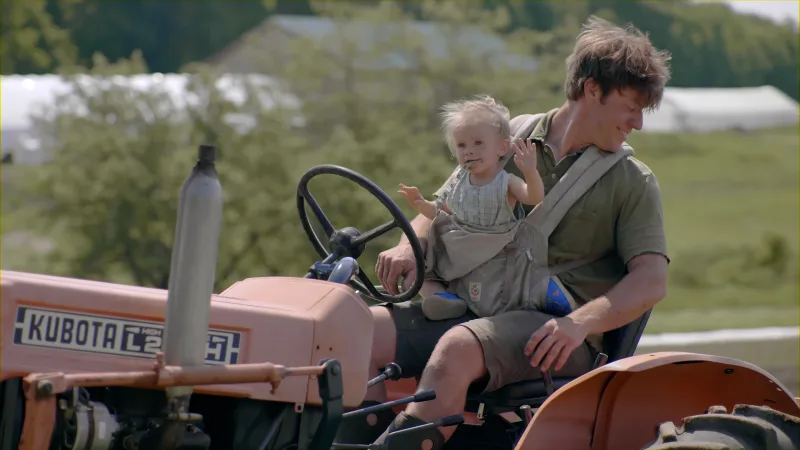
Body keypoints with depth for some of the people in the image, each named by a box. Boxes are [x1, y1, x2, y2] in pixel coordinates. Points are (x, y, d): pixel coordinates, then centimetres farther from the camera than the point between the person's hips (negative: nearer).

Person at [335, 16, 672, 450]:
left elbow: (652, 280, -4)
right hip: (471, 307, 4)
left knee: (456, 349, -35)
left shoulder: (633, 182, 6)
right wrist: (409, 247, -6)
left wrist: (580, 323, -22)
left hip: (549, 327, -4)